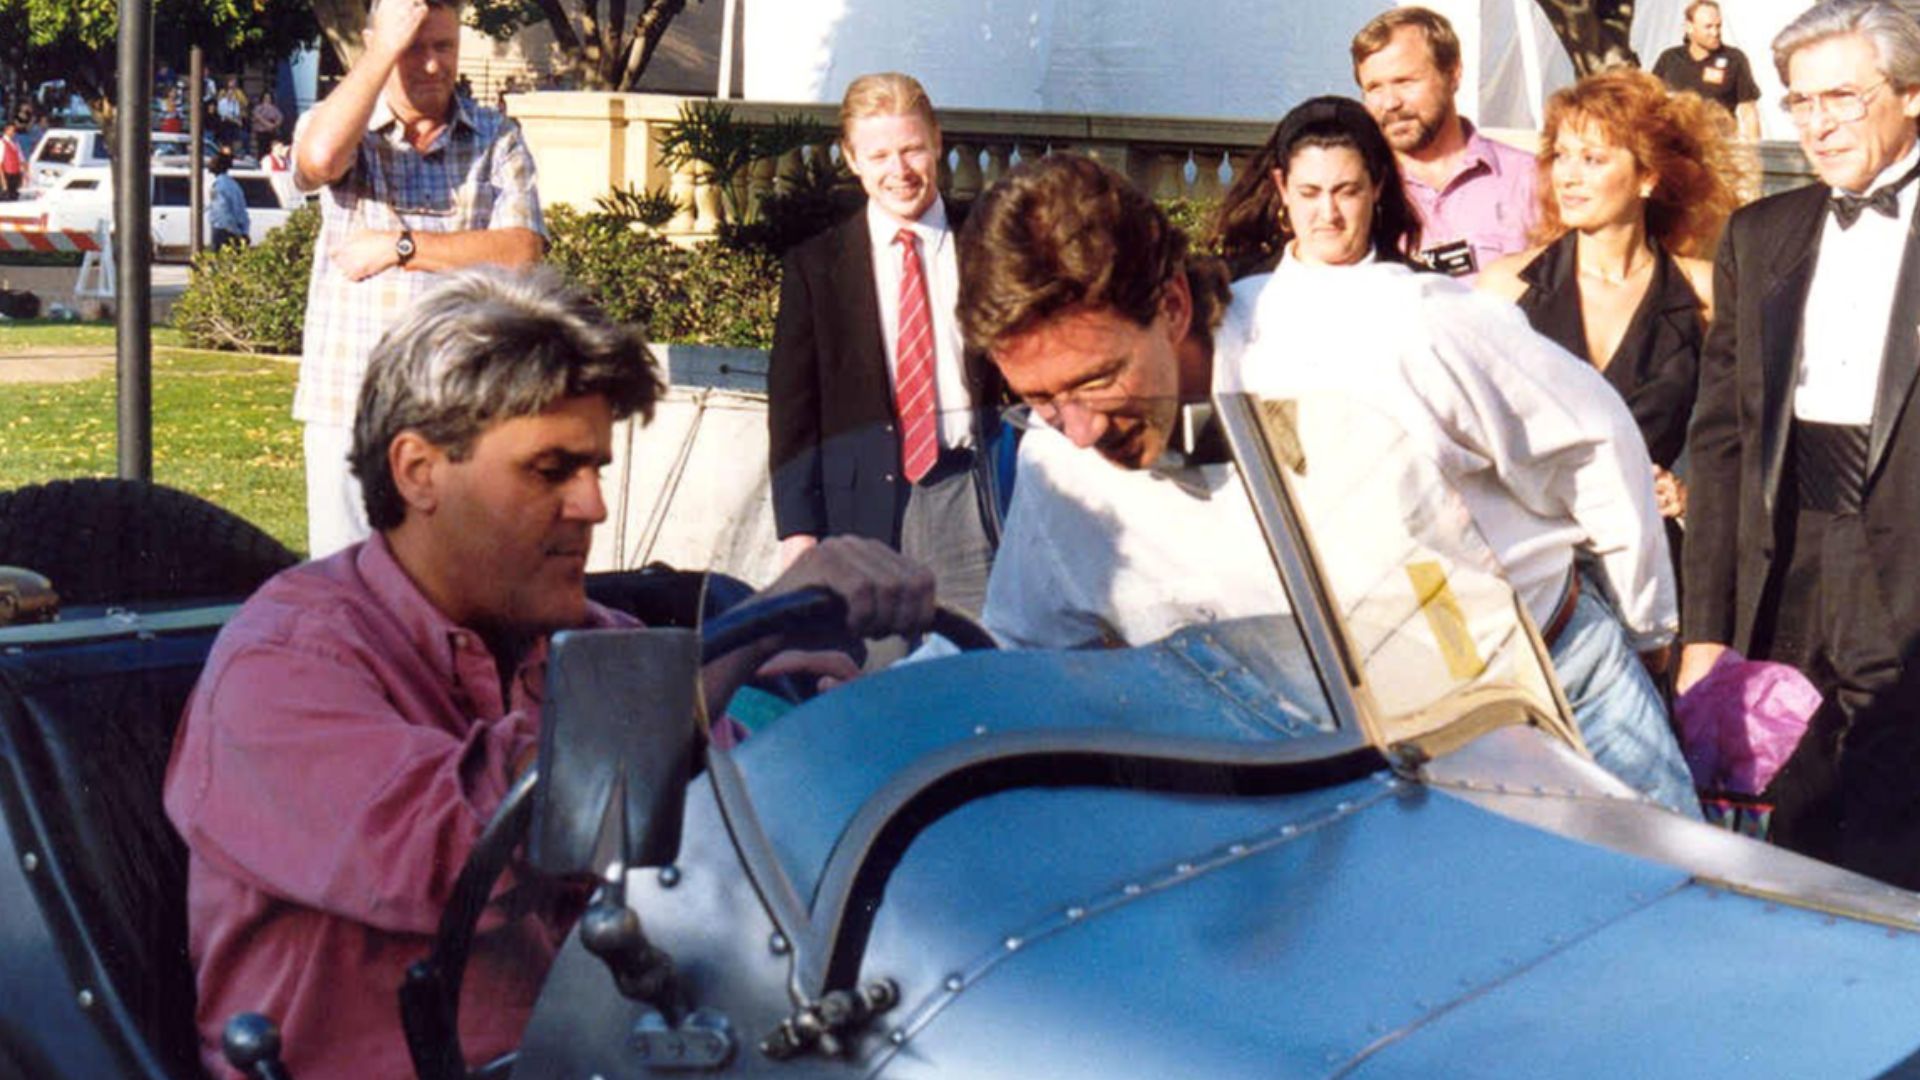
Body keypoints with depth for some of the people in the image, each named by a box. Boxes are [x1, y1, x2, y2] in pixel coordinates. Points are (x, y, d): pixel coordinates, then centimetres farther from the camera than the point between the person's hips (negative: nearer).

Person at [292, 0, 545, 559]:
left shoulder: (498, 138, 9)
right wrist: (385, 49, -12)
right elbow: (320, 157, -18)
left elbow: (521, 252, -5)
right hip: (349, 403, 0)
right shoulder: (342, 126, 8)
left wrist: (400, 247, -10)